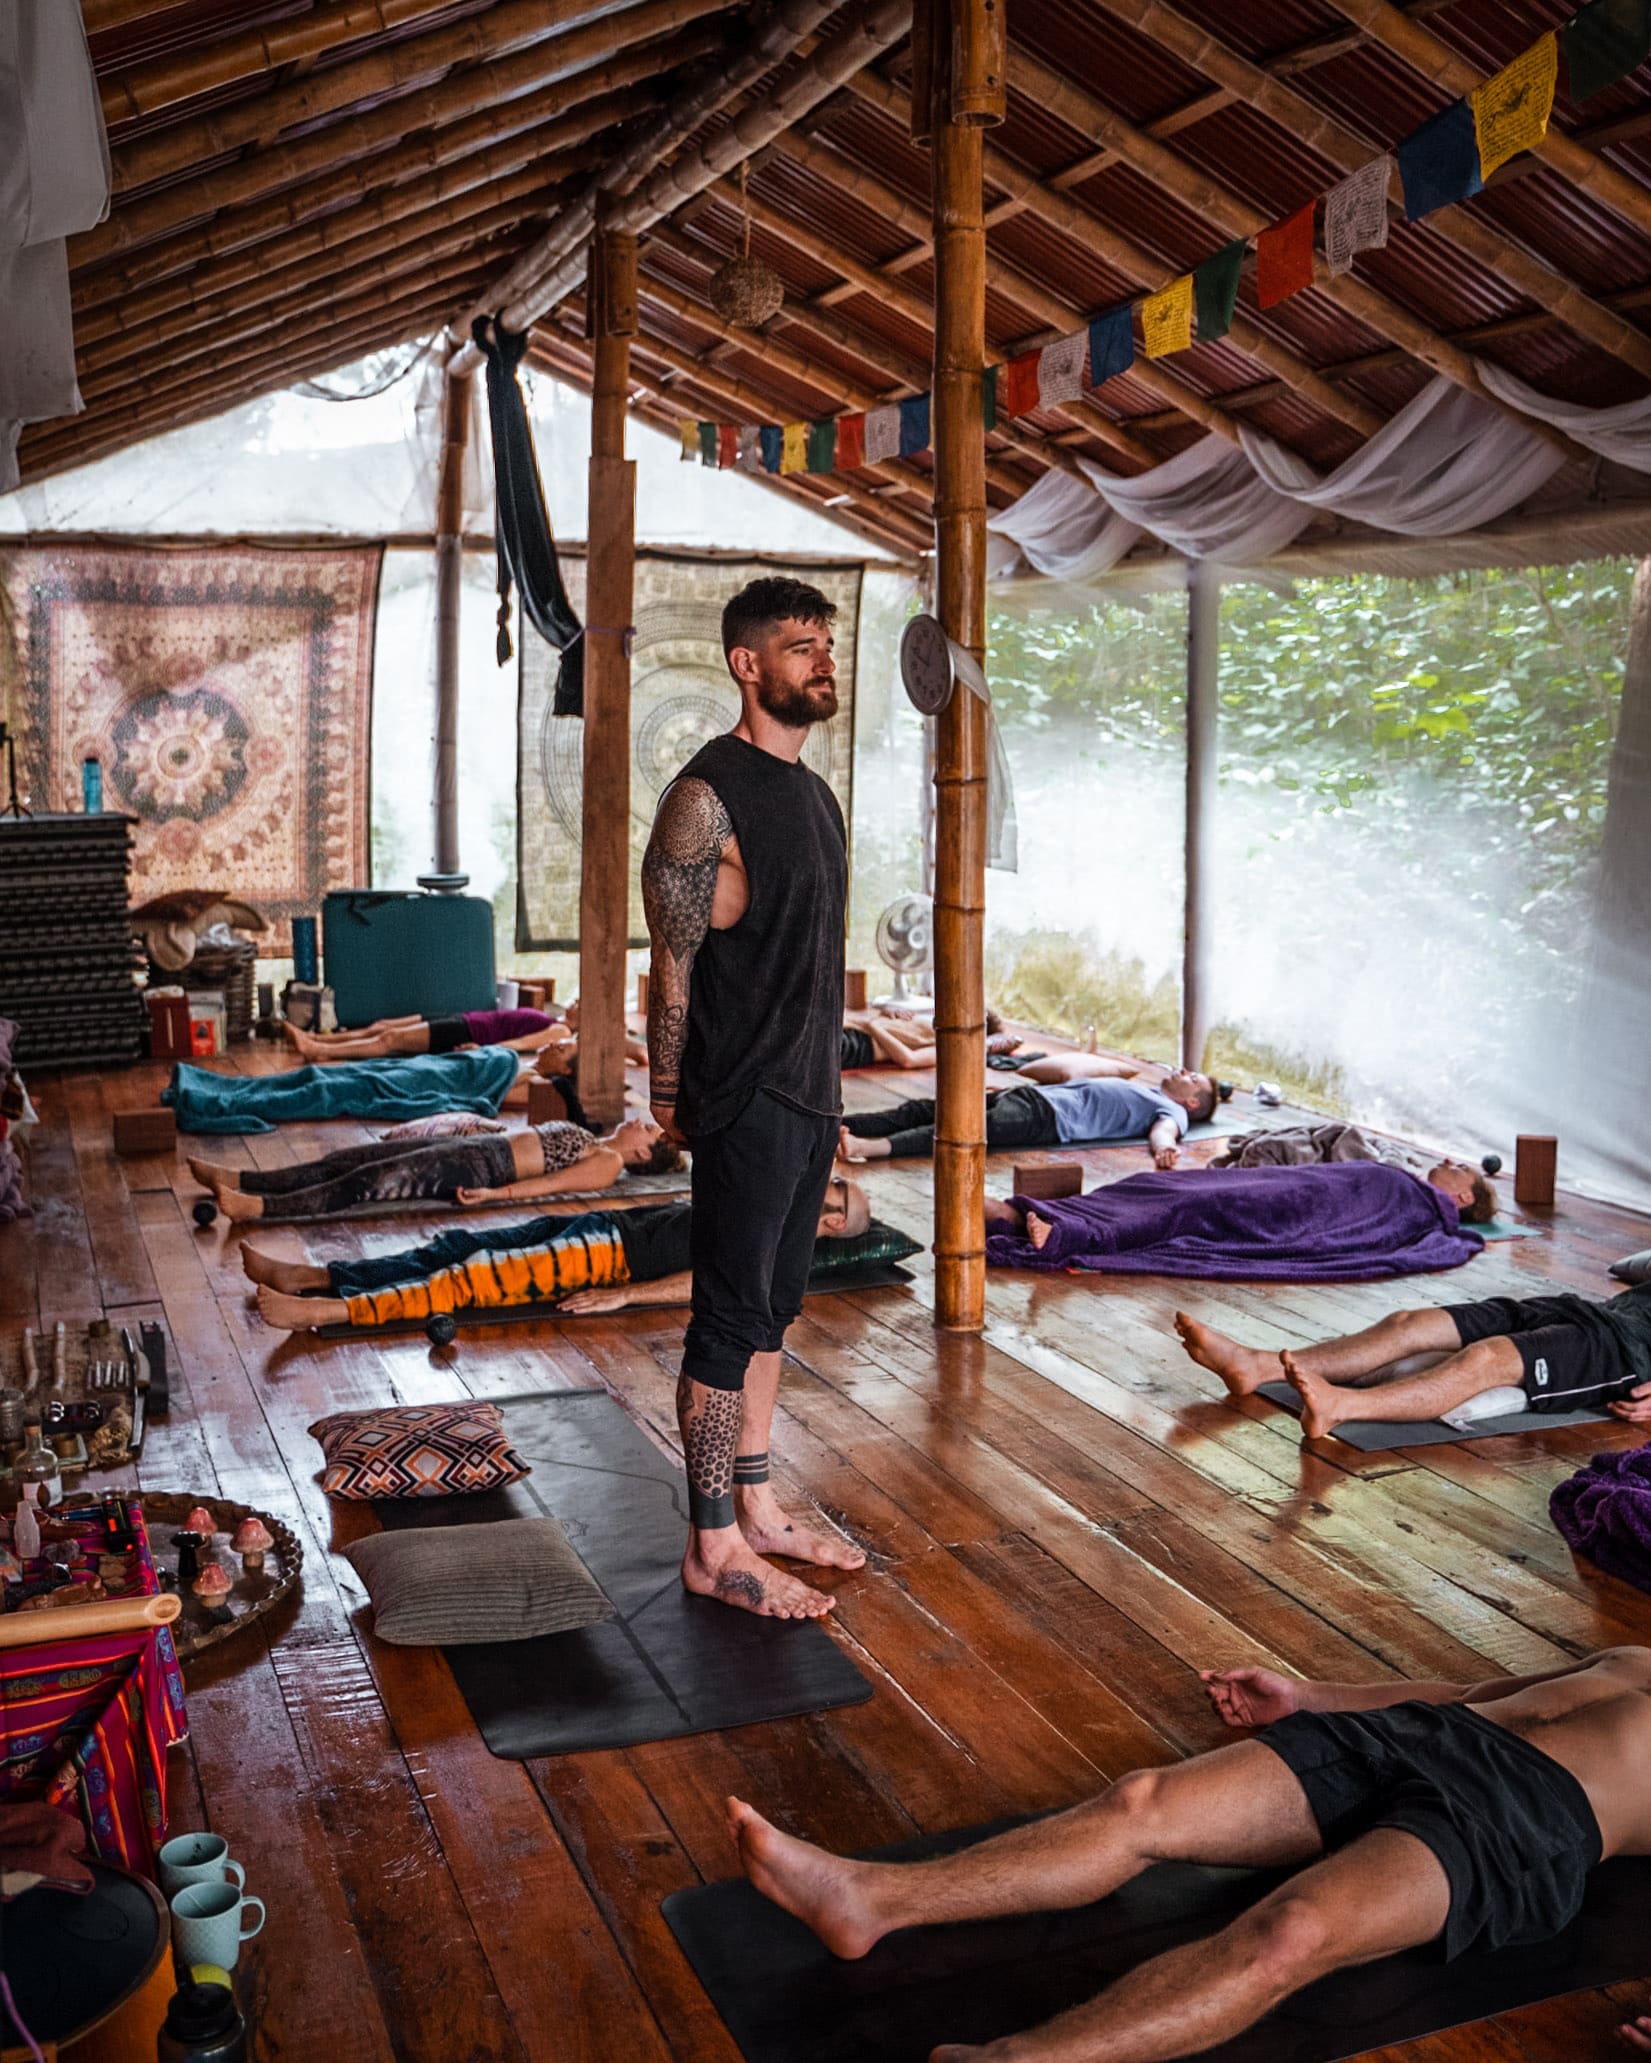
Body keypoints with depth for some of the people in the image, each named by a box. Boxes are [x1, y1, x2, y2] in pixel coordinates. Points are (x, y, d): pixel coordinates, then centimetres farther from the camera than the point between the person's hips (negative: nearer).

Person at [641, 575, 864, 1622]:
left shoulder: (815, 792, 14)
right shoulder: (708, 795, -14)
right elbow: (674, 960, -13)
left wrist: (825, 1082, 18)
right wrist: (671, 1098, -9)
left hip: (812, 1094, 9)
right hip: (746, 1100, -9)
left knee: (774, 1306, 16)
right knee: (731, 1317, -1)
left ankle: (756, 1505, 28)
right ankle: (714, 1546, 10)